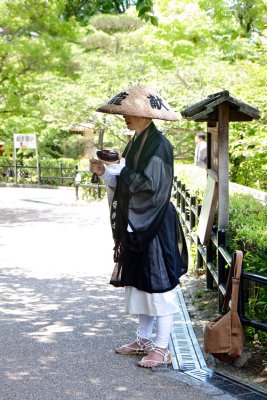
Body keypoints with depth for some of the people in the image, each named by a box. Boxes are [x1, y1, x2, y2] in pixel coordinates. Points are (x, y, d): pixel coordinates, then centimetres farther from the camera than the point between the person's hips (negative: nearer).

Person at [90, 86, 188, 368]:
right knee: (138, 282, 15)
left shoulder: (159, 145, -15)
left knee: (158, 284, -2)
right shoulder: (136, 143, 11)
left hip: (156, 225, -9)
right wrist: (105, 173, 1)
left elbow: (150, 185, -22)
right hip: (136, 225, 9)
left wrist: (119, 167, -14)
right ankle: (144, 340, 27)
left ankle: (162, 348, 6)